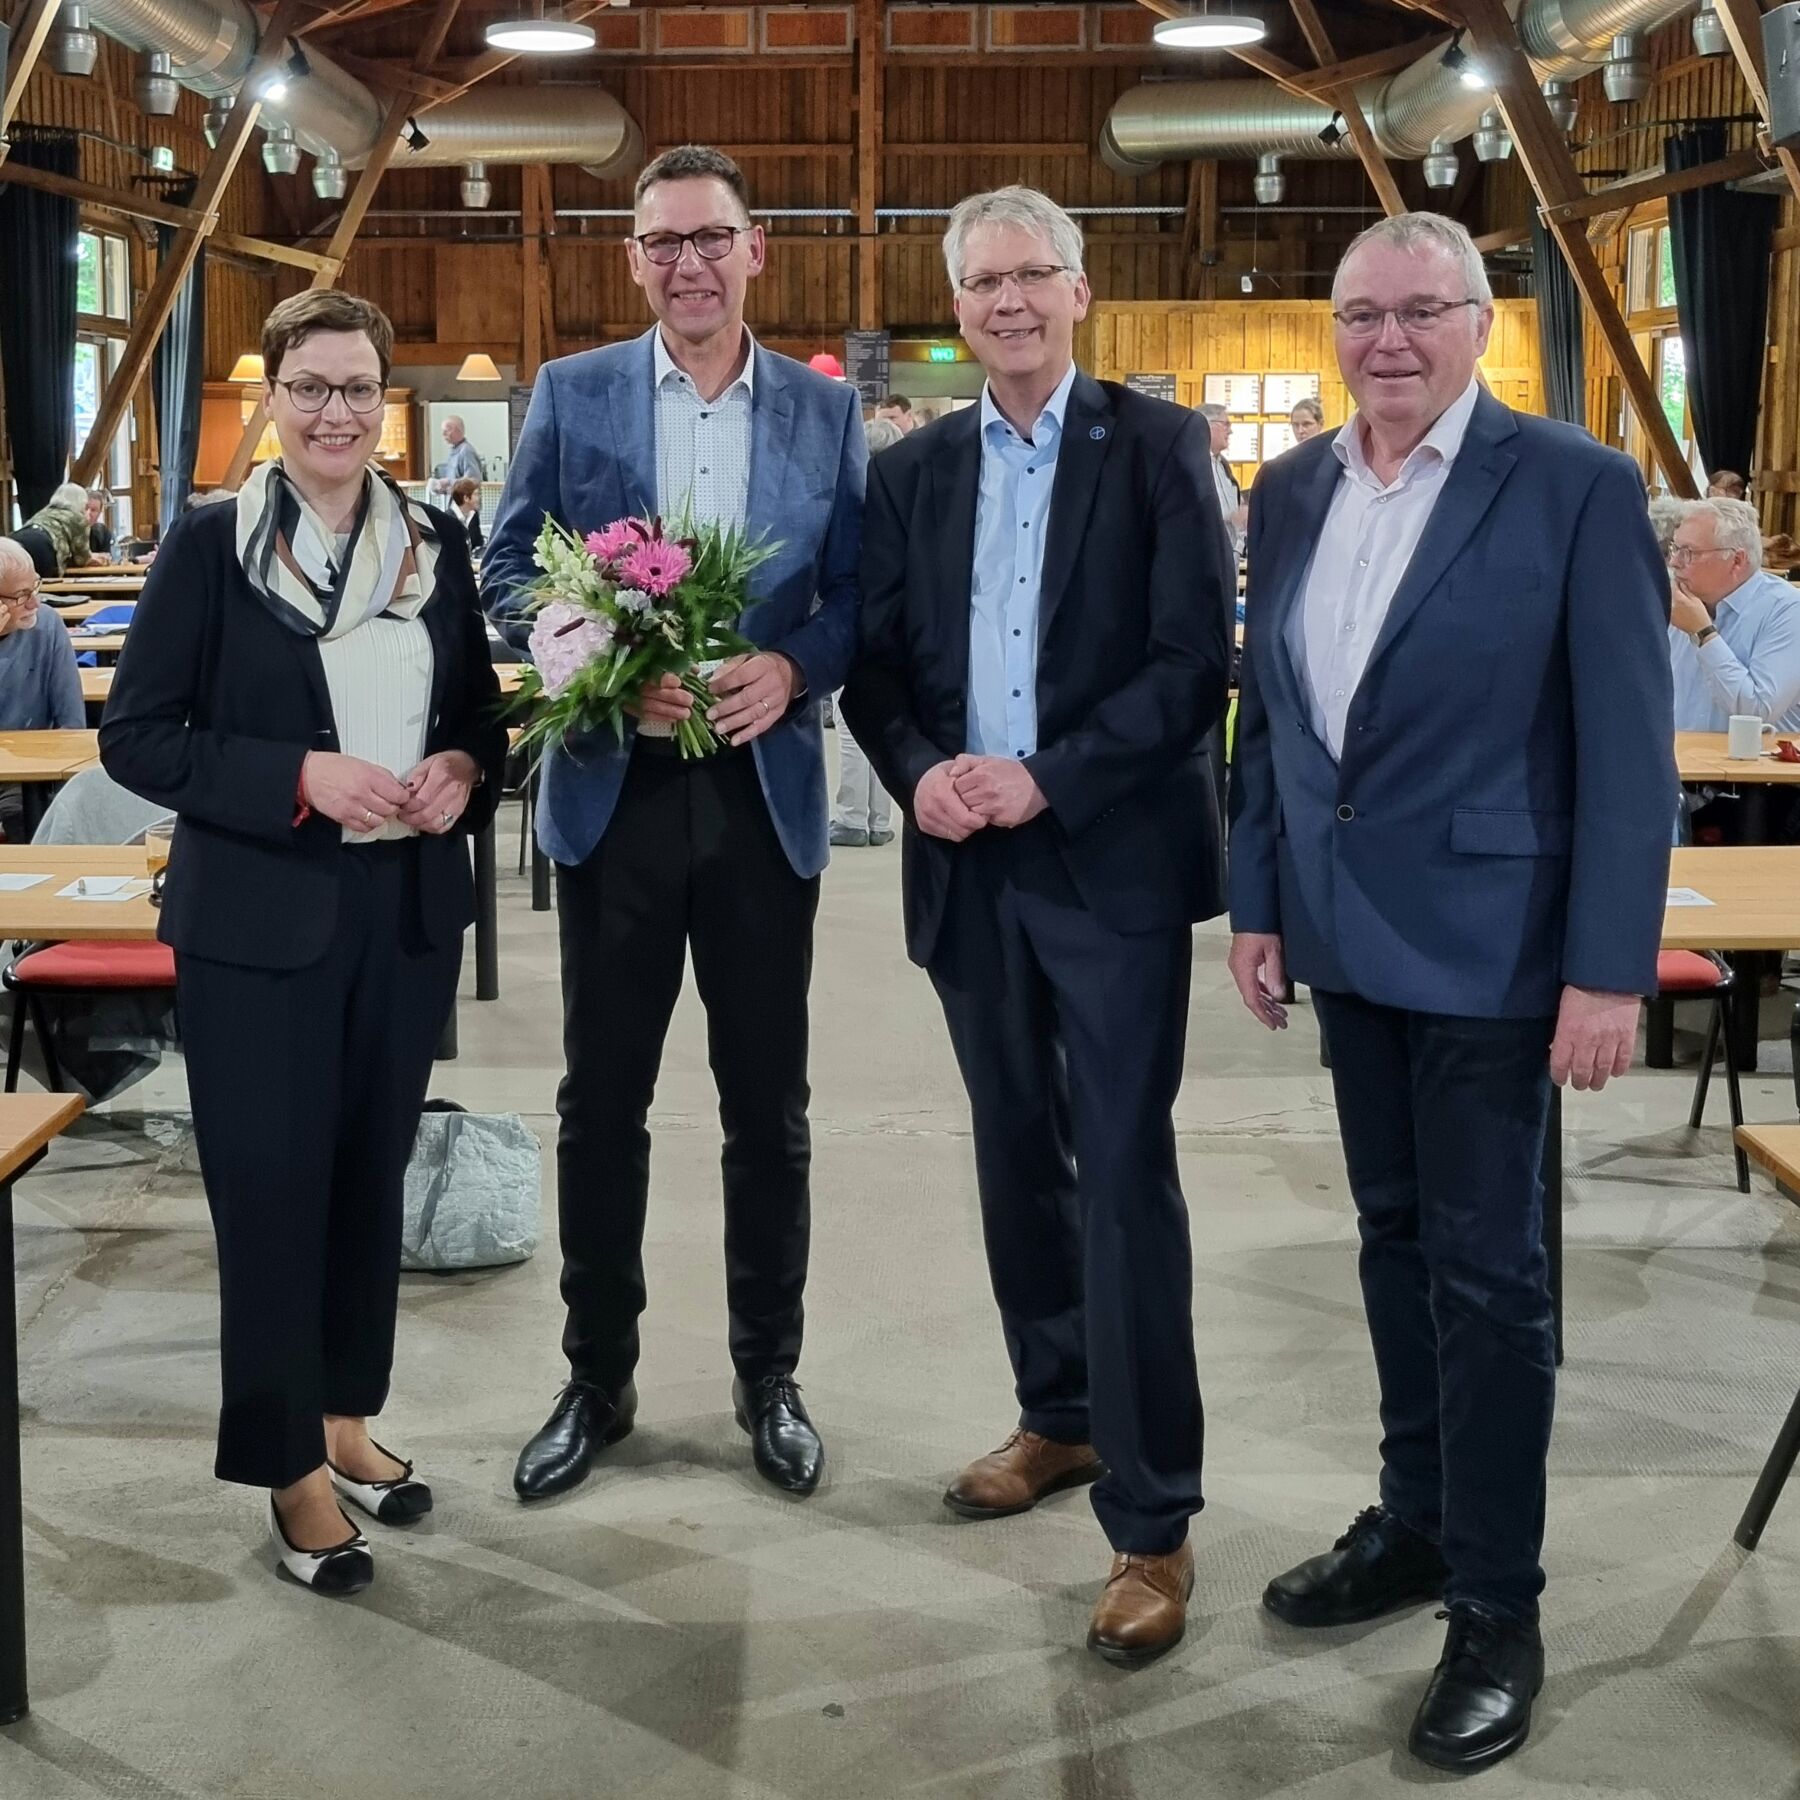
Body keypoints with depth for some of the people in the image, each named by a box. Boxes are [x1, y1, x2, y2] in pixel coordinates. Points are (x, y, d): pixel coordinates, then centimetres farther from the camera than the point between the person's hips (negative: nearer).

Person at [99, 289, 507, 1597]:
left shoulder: (435, 544, 5)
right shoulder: (211, 546, -7)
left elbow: (480, 708, 14)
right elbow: (136, 736, -8)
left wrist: (462, 771, -9)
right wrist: (302, 777, -20)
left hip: (408, 910, 4)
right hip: (261, 919, -4)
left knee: (372, 1177, 15)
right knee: (272, 1191, 3)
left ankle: (347, 1416, 33)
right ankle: (290, 1466, 18)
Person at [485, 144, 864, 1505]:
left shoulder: (827, 411, 5)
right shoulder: (569, 396, 4)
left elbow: (860, 593, 4)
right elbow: (508, 571, 3)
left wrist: (790, 667, -16)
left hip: (767, 792, 0)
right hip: (613, 788, 0)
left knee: (769, 1103, 9)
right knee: (603, 1099, 8)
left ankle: (770, 1372, 24)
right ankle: (598, 1377, 23)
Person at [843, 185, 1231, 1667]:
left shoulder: (1158, 446, -2)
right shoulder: (912, 473, 11)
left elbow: (1197, 659, -9)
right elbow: (874, 662, 10)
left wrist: (1046, 779, -17)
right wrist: (918, 772, -10)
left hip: (1111, 859, -5)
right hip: (968, 864, 5)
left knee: (1124, 1172, -6)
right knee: (1018, 1156, 15)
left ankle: (1153, 1520, 1)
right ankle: (1060, 1417, 33)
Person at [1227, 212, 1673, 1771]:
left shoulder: (1576, 487, -11)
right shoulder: (1293, 491, 6)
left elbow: (1627, 745, -12)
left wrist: (1610, 971, -16)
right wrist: (1257, 903, 9)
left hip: (1489, 943, -5)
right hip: (1347, 940, 6)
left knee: (1487, 1269, 1)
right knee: (1396, 1235, 16)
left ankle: (1497, 1608, 14)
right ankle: (1418, 1521, 32)